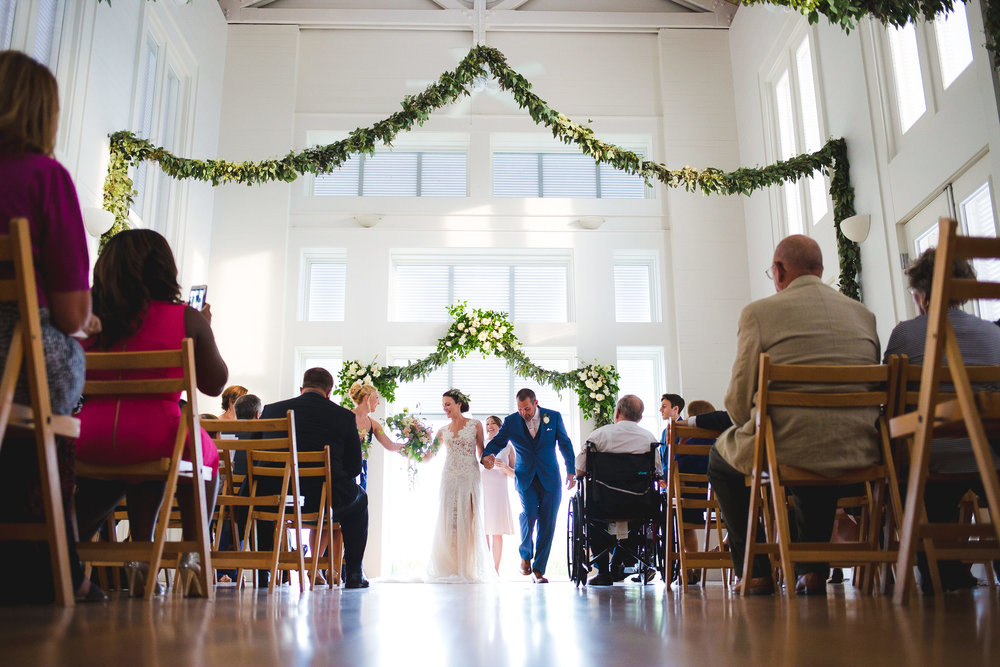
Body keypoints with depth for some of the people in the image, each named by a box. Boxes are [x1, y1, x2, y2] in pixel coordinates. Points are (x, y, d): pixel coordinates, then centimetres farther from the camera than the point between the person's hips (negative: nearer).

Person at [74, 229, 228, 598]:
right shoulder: (187, 318, -2)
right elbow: (214, 384, 9)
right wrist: (205, 331, 22)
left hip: (88, 444, 4)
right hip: (157, 440, -4)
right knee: (206, 454, 28)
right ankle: (191, 556, 22)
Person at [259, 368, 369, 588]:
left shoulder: (272, 410, 3)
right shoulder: (344, 416, -1)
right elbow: (354, 466, 3)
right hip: (327, 499, -2)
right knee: (358, 498, 31)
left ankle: (261, 571, 36)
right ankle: (353, 574, 28)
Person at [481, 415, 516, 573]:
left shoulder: (507, 447, 8)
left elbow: (515, 474, 7)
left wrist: (504, 467, -12)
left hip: (498, 491, -1)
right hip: (481, 490, 1)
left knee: (497, 533, -3)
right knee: (483, 531, -2)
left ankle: (496, 569, 3)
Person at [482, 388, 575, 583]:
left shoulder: (554, 417, 3)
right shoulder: (511, 421, 2)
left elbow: (565, 444, 8)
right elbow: (497, 442, 6)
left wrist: (571, 471, 3)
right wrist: (486, 455, -16)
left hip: (550, 478, 1)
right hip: (525, 478, -1)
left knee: (547, 525, -1)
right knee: (529, 514, -20)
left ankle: (538, 570, 11)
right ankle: (525, 554, 9)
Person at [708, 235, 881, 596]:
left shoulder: (759, 312, -5)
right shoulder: (863, 314, 10)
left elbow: (739, 399, -7)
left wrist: (752, 428, 16)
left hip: (788, 450, -5)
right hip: (858, 453, 5)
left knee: (721, 457, 27)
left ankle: (756, 571, 25)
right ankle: (813, 569, 33)